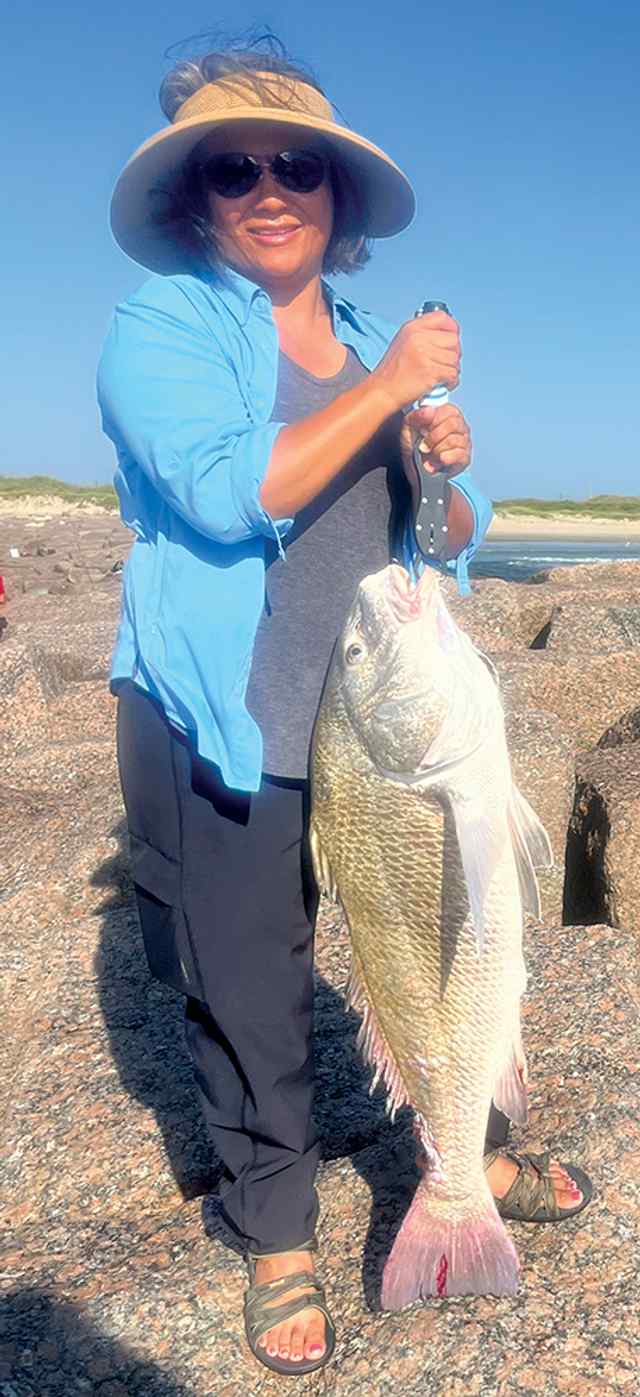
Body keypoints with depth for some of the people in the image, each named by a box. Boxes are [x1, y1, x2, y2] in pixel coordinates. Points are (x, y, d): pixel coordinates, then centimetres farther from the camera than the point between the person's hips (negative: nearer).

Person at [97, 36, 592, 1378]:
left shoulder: (383, 348, 12)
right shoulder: (160, 328, -4)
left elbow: (457, 538, 16)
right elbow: (231, 493, -23)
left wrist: (447, 471, -5)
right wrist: (390, 383, -16)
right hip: (227, 739, -4)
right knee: (251, 1004, 8)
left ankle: (476, 1148, 45)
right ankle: (279, 1240, 32)